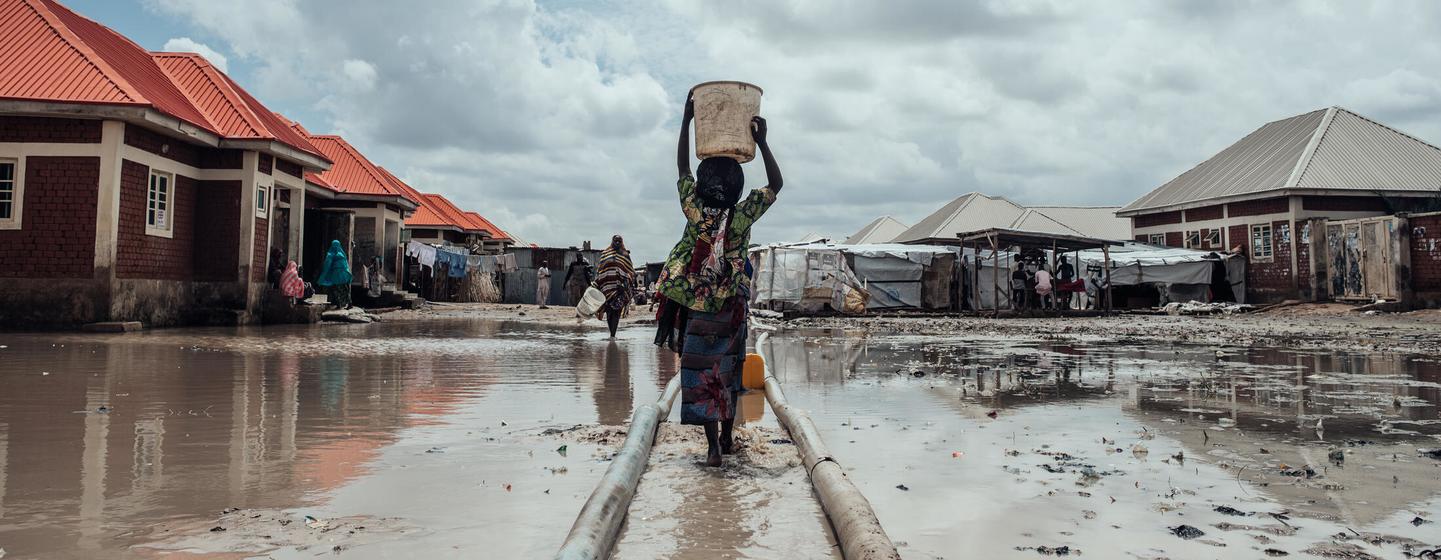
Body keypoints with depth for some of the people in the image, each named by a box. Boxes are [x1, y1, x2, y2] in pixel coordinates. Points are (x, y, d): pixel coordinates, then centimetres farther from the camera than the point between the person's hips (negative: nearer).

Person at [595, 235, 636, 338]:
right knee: (609, 310, 0)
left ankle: (613, 334, -11)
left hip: (620, 287, -1)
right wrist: (597, 285, 10)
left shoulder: (625, 255, 12)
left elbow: (631, 271, 9)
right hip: (607, 286, 1)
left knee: (616, 310, -8)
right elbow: (600, 270, 16)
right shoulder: (605, 254, 16)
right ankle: (612, 333, 9)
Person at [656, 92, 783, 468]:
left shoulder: (694, 211, -11)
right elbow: (775, 184, 0)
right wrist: (762, 142, -5)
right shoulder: (743, 216, -11)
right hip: (731, 309, 1)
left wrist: (686, 121, 5)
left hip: (697, 309, -1)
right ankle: (727, 437, 26)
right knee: (727, 372, 15)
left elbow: (682, 168, 2)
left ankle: (713, 447, -6)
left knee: (701, 373, 0)